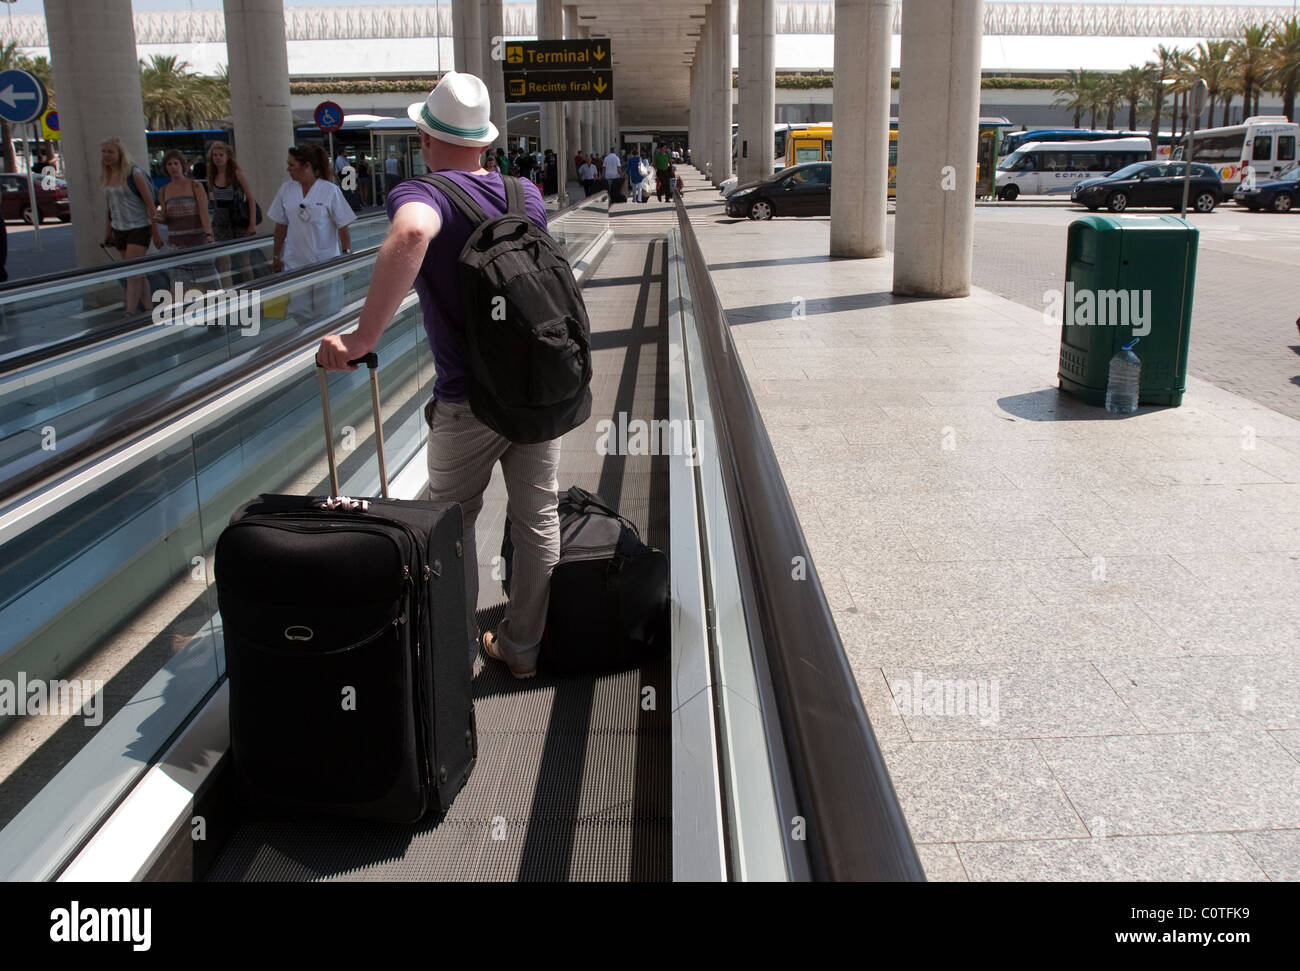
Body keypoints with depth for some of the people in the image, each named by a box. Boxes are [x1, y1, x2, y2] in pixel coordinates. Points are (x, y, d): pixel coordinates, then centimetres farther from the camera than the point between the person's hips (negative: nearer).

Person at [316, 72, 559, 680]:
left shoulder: (422, 195, -15)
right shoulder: (526, 193, 4)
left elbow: (412, 233, -39)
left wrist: (363, 338, -38)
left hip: (467, 400, -5)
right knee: (537, 520, 14)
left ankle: (456, 651, 25)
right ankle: (523, 647, 27)